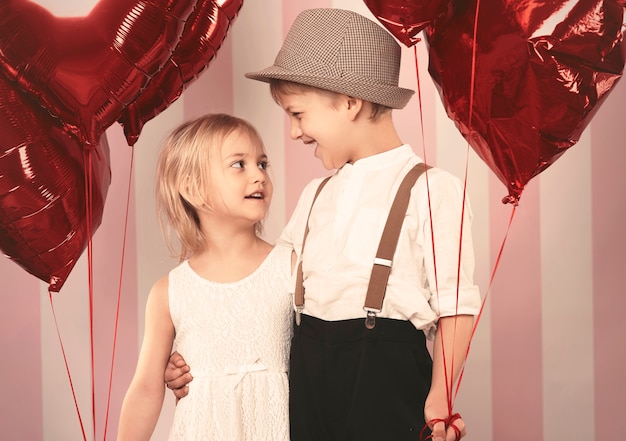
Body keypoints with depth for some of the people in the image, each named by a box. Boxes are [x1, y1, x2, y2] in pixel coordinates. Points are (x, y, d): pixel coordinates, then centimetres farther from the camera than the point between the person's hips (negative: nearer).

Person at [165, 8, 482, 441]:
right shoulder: (317, 194, 15)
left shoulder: (431, 190, -7)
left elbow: (456, 306, -10)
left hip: (386, 373, -6)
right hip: (307, 370, 6)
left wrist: (440, 399, -18)